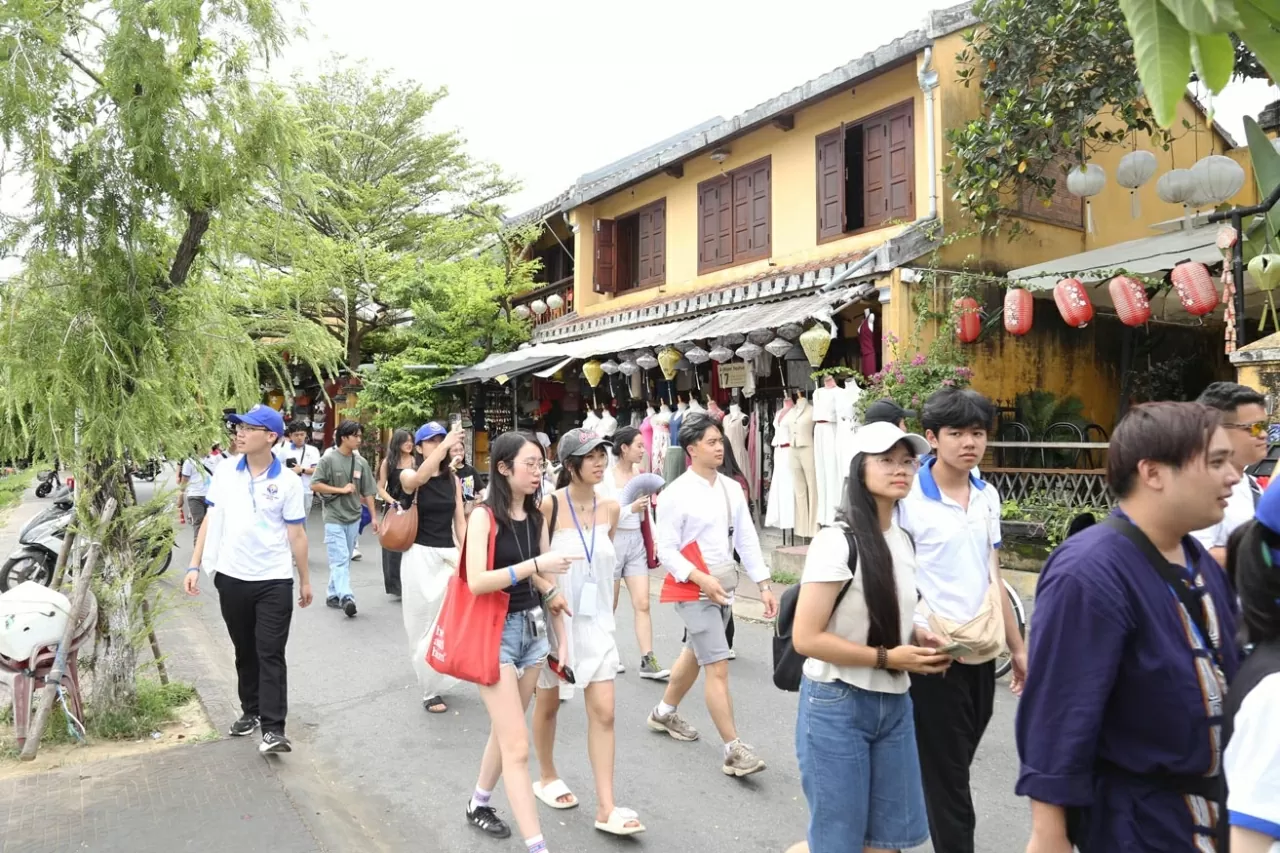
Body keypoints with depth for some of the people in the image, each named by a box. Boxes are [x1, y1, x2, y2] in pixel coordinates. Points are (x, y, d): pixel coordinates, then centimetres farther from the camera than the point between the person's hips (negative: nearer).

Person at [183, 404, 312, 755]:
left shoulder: (288, 481, -7)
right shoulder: (225, 472, 1)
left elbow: (296, 534, -2)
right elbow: (210, 520, 6)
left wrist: (305, 579, 2)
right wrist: (194, 566, 1)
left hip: (274, 580, -3)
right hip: (231, 578, 4)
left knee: (270, 654, -3)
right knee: (245, 652, 16)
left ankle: (273, 729, -2)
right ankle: (250, 711, 32)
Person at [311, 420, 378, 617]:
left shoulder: (361, 462, 5)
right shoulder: (328, 459, -8)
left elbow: (367, 491, 9)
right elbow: (315, 485, -11)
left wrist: (374, 516, 7)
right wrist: (341, 490, -15)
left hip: (354, 518, 6)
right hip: (334, 518, -5)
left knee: (345, 560, 12)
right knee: (340, 559, -13)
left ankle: (333, 595, 23)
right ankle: (346, 597, -22)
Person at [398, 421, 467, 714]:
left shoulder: (453, 479, 8)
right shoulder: (408, 475, -4)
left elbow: (460, 520, 9)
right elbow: (419, 479, -30)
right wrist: (446, 445, -42)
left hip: (450, 554, 3)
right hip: (420, 555, -3)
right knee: (423, 624, 4)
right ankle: (430, 690, 18)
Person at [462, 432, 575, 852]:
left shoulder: (536, 517, 6)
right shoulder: (484, 517, -14)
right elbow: (476, 581, -24)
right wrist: (534, 565, -30)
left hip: (532, 627, 7)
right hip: (496, 631, -7)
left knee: (505, 732, 19)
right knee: (517, 745, -5)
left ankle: (478, 803, 41)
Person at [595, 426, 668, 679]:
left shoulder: (639, 473, 4)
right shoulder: (605, 477, -13)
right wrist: (630, 509, -25)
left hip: (636, 541, 5)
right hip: (612, 542, -4)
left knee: (642, 604, 0)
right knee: (609, 606, 11)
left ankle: (647, 661, 3)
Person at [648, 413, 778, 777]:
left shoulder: (731, 488, 3)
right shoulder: (677, 493, -14)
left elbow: (746, 539, 5)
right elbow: (666, 549, -13)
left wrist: (764, 585, 1)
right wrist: (701, 579, -23)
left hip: (724, 584, 7)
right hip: (693, 588, -7)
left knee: (695, 655, 22)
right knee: (718, 668, -8)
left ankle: (664, 713, 43)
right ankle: (734, 751, -2)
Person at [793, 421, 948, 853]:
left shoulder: (905, 541, 8)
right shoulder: (836, 542, -17)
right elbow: (805, 638, -20)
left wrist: (922, 643, 1)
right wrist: (887, 658, -19)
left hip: (894, 704, 7)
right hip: (836, 707, -7)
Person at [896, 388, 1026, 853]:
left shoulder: (988, 496, 8)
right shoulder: (909, 497, -12)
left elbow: (992, 578, 15)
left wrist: (1018, 647, 16)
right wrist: (917, 633, -25)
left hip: (983, 652, 6)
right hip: (937, 655, -6)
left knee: (954, 769, 17)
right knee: (946, 777, 3)